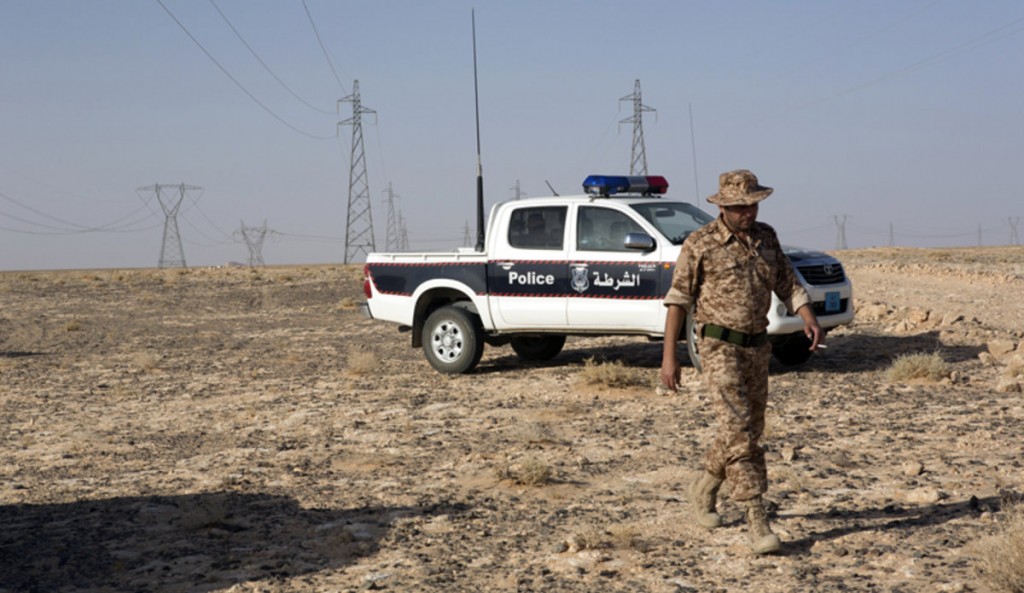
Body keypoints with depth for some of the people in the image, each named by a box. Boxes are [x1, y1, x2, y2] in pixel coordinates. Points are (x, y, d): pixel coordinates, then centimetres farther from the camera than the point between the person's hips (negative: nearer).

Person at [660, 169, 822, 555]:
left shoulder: (766, 238, 8)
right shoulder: (700, 244, -8)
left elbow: (788, 285, 8)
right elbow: (678, 299, -7)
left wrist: (809, 318, -12)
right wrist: (669, 355, -11)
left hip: (757, 348, 6)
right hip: (720, 348, -6)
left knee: (748, 431, 14)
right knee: (739, 430, -15)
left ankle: (704, 489, 38)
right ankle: (758, 523, -15)